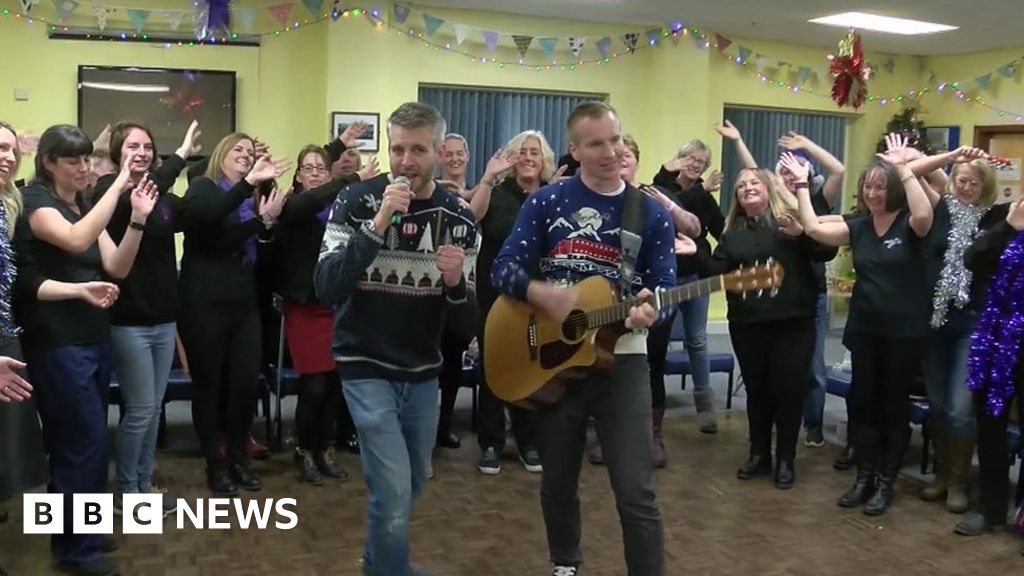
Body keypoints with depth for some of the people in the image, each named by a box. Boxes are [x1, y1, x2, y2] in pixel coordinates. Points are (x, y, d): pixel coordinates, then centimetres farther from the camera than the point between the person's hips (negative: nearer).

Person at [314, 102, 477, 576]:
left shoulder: (457, 217, -4)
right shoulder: (355, 202, -12)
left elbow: (466, 323, -4)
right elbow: (326, 289, -24)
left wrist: (456, 283, -26)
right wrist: (379, 225, -32)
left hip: (423, 372, 5)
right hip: (366, 367, -4)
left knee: (413, 485, 21)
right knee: (393, 493, -12)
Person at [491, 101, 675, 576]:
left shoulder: (652, 215, -1)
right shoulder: (545, 203, -1)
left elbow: (664, 291, -4)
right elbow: (503, 268, -6)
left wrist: (648, 311, -27)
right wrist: (544, 295, -25)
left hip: (621, 362, -1)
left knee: (636, 493, -7)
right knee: (557, 484, 16)